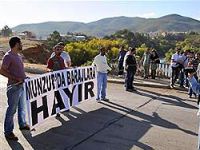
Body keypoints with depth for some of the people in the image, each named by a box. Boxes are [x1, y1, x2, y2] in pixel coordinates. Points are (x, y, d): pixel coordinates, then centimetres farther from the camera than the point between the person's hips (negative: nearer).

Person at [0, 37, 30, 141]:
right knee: (12, 110, -1)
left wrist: (25, 77, 9)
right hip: (14, 87, -9)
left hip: (21, 85, 9)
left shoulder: (18, 55, 12)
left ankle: (22, 124, 38)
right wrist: (16, 78, -22)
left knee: (22, 107, 20)